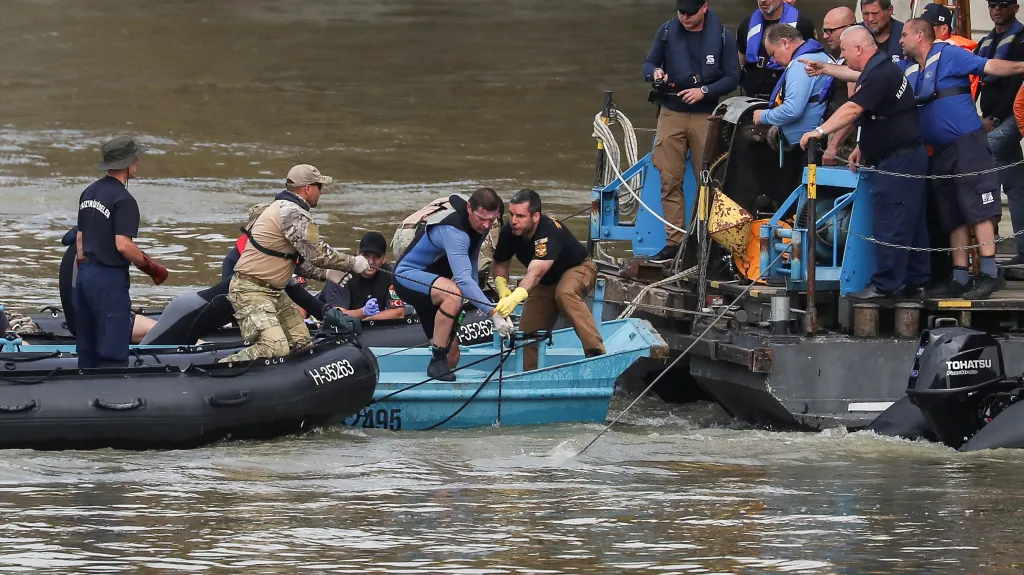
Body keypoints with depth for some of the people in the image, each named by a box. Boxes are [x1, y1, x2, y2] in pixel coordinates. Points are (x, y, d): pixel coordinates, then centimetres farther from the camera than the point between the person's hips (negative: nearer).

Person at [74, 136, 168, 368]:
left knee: (87, 348, 15)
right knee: (112, 351, -5)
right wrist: (150, 267, -8)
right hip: (110, 279, -9)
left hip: (85, 273, 9)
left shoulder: (89, 193, 11)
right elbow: (123, 245, -22)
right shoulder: (123, 199, -16)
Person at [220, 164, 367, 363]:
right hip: (251, 292, -11)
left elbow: (300, 259, 22)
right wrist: (353, 264, -3)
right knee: (275, 348, -24)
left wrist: (325, 274, 12)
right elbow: (319, 254, -17)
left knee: (301, 343, 6)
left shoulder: (285, 208, 16)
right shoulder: (294, 214, -18)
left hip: (274, 292, 11)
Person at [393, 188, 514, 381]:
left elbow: (471, 268, 3)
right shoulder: (453, 231, -32)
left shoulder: (478, 225, -2)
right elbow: (463, 279, -43)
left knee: (452, 356, 3)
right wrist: (493, 314, -49)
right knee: (453, 294, -39)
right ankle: (437, 361, -29)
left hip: (430, 286, 9)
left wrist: (474, 301, -13)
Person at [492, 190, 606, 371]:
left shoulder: (549, 232, -39)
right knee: (528, 331, -4)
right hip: (546, 282, 7)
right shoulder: (508, 232, -20)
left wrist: (516, 297, -69)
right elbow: (500, 263, -2)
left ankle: (596, 353, -41)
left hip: (578, 269, -7)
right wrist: (501, 285, -25)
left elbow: (536, 272, -52)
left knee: (565, 293, -39)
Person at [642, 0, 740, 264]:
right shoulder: (667, 31, 5)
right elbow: (649, 63, 12)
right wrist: (655, 72, -12)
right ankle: (674, 241, 2)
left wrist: (704, 91, -15)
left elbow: (732, 78, -1)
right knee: (670, 181, -1)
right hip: (671, 114, 2)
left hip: (705, 116, -2)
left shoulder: (721, 36, -1)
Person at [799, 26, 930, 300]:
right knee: (910, 223, 14)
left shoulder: (880, 74, -20)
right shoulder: (881, 68, 13)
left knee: (889, 224, -9)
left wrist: (820, 131, -31)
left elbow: (852, 109, -29)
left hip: (896, 161, -11)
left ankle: (885, 285, -8)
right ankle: (915, 280, 19)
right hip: (907, 157, 11)